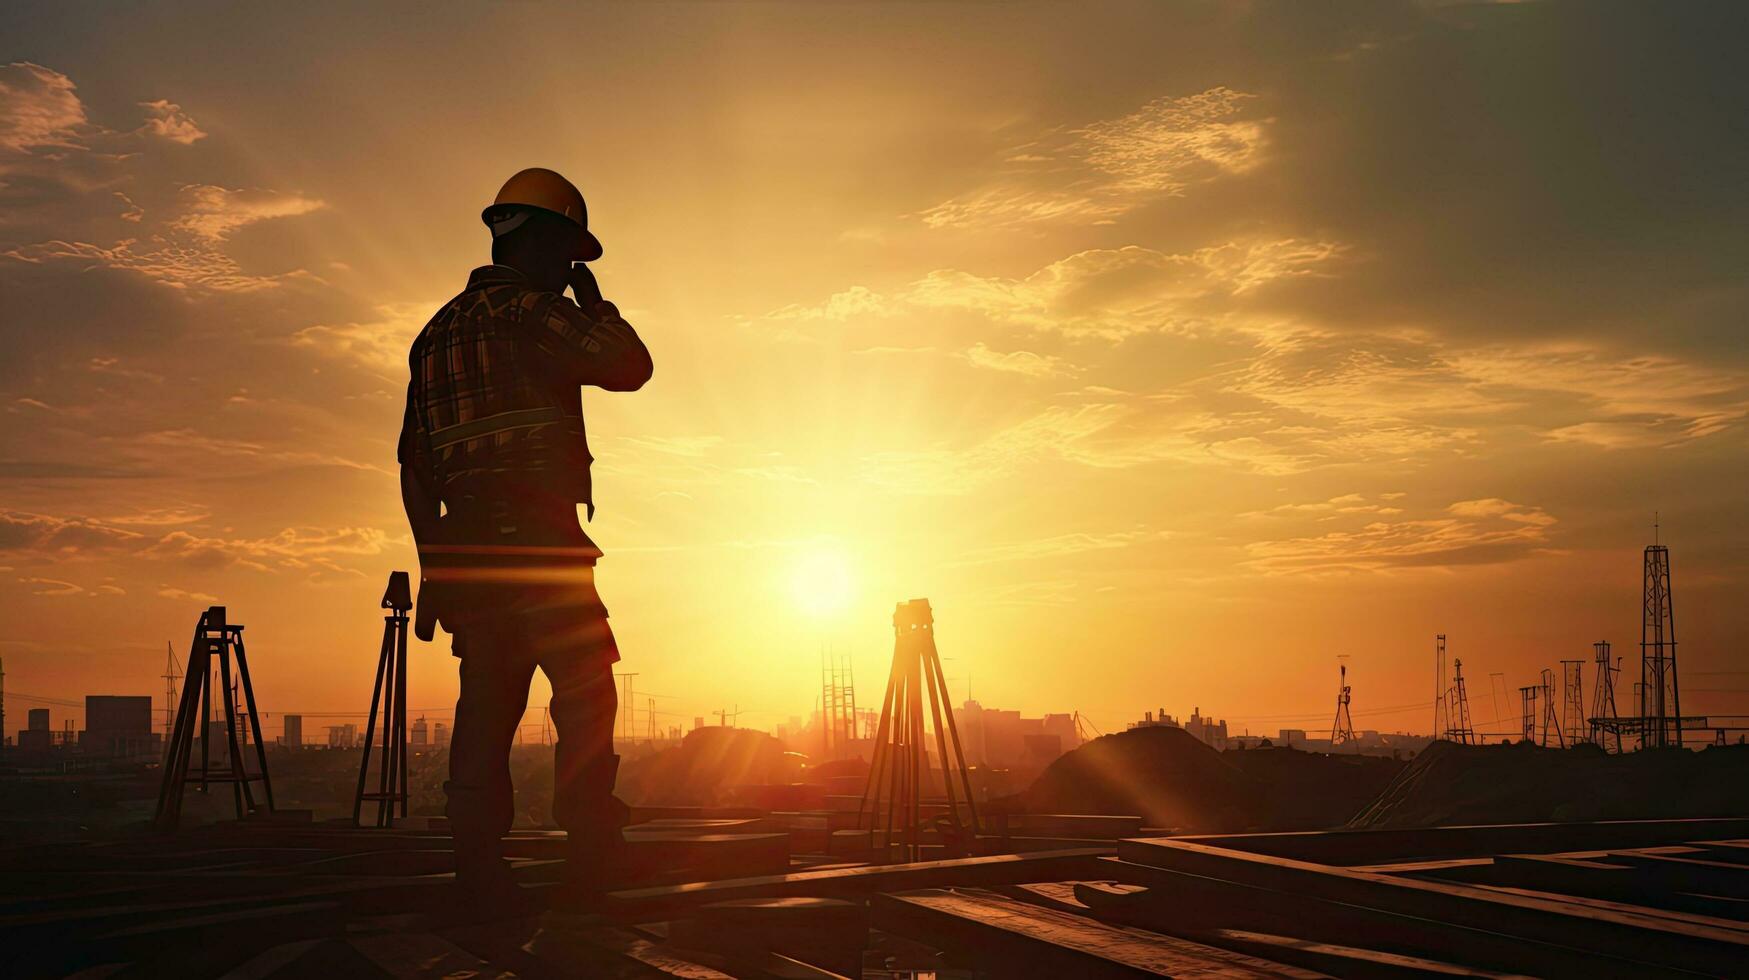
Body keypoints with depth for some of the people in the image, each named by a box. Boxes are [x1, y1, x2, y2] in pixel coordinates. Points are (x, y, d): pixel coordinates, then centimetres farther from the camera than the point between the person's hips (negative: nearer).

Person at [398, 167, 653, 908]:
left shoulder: (436, 333, 20)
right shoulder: (529, 310, -6)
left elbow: (414, 465, 20)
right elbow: (630, 366, -9)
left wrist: (432, 563, 21)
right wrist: (593, 300, 8)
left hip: (466, 543, 8)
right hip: (538, 536, -8)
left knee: (488, 704, 8)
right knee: (586, 701, -4)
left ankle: (480, 870, 6)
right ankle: (592, 861, -7)